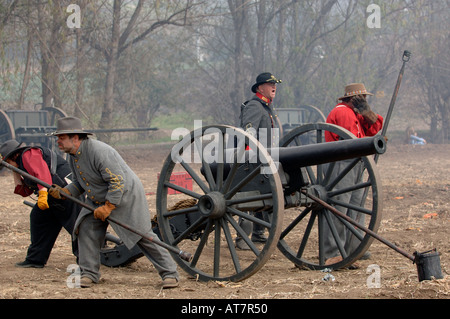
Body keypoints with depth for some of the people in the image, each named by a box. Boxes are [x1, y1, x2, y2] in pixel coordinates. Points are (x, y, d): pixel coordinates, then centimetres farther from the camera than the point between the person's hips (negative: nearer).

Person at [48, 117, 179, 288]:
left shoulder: (99, 151, -29)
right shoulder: (73, 155, 0)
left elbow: (118, 182, -30)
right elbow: (79, 184, 11)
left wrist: (107, 208, -28)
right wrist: (63, 192, -7)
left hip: (126, 196, -8)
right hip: (98, 200, 8)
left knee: (143, 236, -6)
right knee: (86, 228, -6)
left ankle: (169, 274, 2)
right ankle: (88, 273, 3)